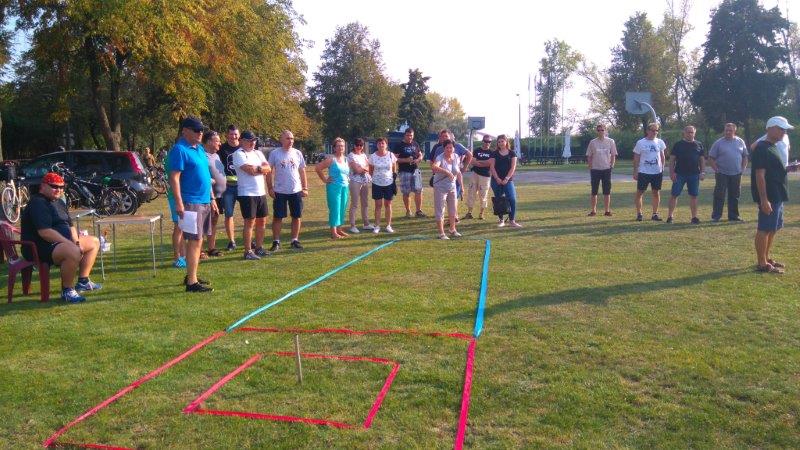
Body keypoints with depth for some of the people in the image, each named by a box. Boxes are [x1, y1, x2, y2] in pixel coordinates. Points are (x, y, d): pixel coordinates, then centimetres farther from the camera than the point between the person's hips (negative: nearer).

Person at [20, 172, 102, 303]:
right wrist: (71, 244, -27)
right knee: (74, 252, -38)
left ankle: (83, 282, 18)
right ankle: (67, 291, -19)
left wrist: (76, 242, -2)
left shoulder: (59, 202, 17)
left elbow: (70, 225, 18)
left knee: (94, 242, 17)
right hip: (40, 248, -11)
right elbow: (45, 232, -27)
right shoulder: (38, 203, -17)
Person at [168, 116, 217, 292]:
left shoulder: (200, 149, 16)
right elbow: (174, 178, -17)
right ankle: (192, 282, -6)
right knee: (195, 241, -9)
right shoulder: (179, 150, -11)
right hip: (191, 203, -9)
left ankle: (190, 276, 25)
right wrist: (179, 203, -23)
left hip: (205, 202, 9)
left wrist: (212, 198, 20)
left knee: (196, 241, 14)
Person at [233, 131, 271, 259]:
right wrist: (262, 168, -3)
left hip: (261, 192, 7)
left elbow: (268, 169, 5)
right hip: (247, 194, -7)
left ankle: (259, 248, 21)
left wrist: (257, 168, -12)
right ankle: (248, 251, 0)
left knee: (262, 221, 11)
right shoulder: (238, 154, -7)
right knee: (249, 222, -6)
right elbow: (249, 170, -19)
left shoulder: (258, 153, 16)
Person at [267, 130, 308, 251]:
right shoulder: (274, 153, -3)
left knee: (296, 216, 7)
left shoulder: (298, 153, 5)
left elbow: (302, 172, 9)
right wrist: (270, 188, -6)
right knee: (277, 217, 2)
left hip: (296, 191, 3)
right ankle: (276, 242, 11)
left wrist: (305, 188, 3)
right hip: (279, 191, -2)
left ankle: (295, 240, 18)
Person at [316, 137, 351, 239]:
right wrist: (324, 180, -8)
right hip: (334, 187, -7)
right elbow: (317, 168, -12)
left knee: (342, 209, 10)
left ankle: (339, 229, 21)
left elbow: (348, 171, 28)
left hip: (345, 187, 7)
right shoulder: (331, 159, -9)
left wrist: (346, 178, 11)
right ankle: (333, 232, -2)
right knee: (335, 209, -7)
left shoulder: (346, 159, 10)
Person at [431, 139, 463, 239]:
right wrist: (446, 172, -54)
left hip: (452, 187, 6)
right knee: (440, 211, -1)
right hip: (440, 187, -6)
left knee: (453, 209, 15)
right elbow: (434, 167, -42)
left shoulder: (456, 157, -3)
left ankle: (453, 230, 32)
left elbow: (458, 172, 10)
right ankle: (441, 233, 7)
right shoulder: (440, 158, -21)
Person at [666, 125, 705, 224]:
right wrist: (672, 172, -8)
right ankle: (670, 216, 3)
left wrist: (703, 172, 2)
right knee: (674, 195, -3)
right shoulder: (678, 144, 4)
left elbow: (702, 160, 12)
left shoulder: (699, 145, 11)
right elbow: (672, 159, 1)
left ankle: (694, 217, 11)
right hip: (679, 174, -2)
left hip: (694, 174, 2)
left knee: (693, 196, 4)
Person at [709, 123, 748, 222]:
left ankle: (733, 216, 17)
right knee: (719, 195, -4)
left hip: (736, 174, 3)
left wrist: (743, 168, 4)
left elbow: (745, 156, 14)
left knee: (734, 195, 9)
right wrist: (716, 169, -9)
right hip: (722, 174, -3)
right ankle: (716, 216, 0)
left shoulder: (740, 142, 8)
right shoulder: (719, 143, -2)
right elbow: (711, 158, -1)